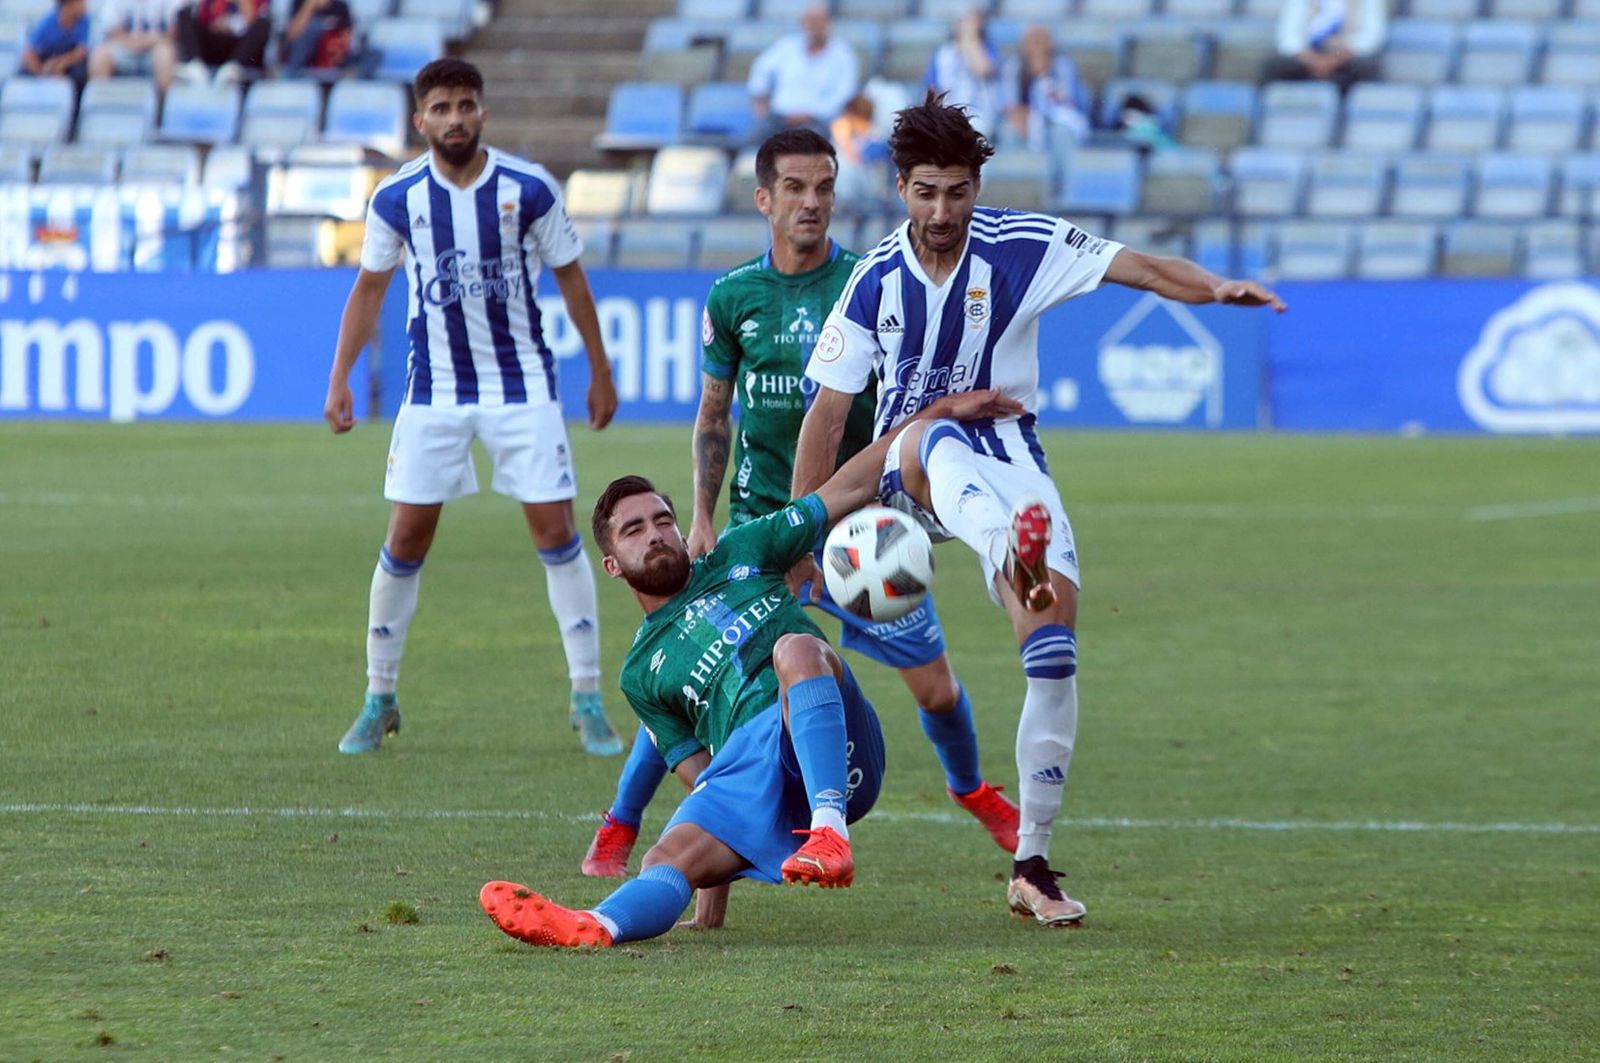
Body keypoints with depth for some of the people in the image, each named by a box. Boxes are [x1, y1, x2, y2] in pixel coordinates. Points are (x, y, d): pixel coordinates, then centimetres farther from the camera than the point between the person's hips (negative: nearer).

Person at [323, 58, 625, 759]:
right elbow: (369, 287, 10)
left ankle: (588, 701, 1)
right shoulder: (398, 198, -3)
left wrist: (600, 373, 8)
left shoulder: (529, 188, -7)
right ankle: (380, 700, 13)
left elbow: (570, 278, 5)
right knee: (407, 537, 0)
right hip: (434, 390, 1)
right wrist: (339, 379, 5)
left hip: (523, 385, -1)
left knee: (556, 529, -6)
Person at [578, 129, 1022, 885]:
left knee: (935, 686, 1)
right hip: (759, 523, 0)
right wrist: (702, 519, 4)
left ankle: (972, 791, 32)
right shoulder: (733, 297, 1)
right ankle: (618, 828, 6)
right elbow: (714, 413, 11)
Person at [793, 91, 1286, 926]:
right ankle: (1012, 555, -76)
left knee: (1056, 635, -17)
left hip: (1008, 451, 1)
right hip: (906, 460, -1)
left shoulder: (1020, 246, -3)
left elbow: (1132, 266, -14)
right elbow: (828, 410, 4)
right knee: (943, 442, -39)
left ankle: (1031, 865, -9)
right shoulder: (876, 280, 0)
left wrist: (1212, 288, -34)